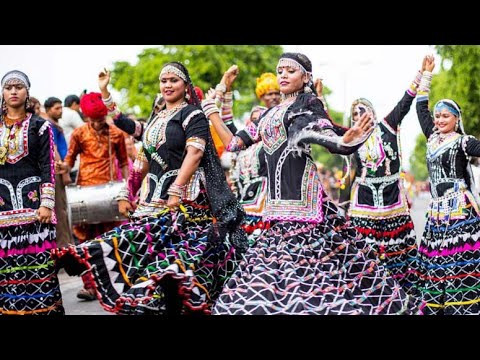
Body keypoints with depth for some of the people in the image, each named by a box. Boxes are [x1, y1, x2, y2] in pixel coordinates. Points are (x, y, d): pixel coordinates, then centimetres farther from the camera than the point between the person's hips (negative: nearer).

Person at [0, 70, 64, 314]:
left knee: (38, 259, -6)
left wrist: (47, 203, -10)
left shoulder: (40, 126, 5)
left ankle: (43, 308, -1)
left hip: (31, 197, -2)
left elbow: (47, 167, -1)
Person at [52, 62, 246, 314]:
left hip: (184, 194, -7)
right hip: (155, 193, 7)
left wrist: (176, 190, -23)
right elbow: (145, 159, 26)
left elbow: (195, 153, -15)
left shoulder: (192, 114, -3)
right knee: (148, 238, -2)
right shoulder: (157, 118, 20)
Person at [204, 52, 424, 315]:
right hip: (279, 202, 7)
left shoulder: (308, 103, 2)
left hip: (302, 194, -7)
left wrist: (346, 140, -36)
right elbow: (233, 143, 23)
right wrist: (211, 111, 27)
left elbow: (328, 139, -13)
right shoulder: (268, 115, 21)